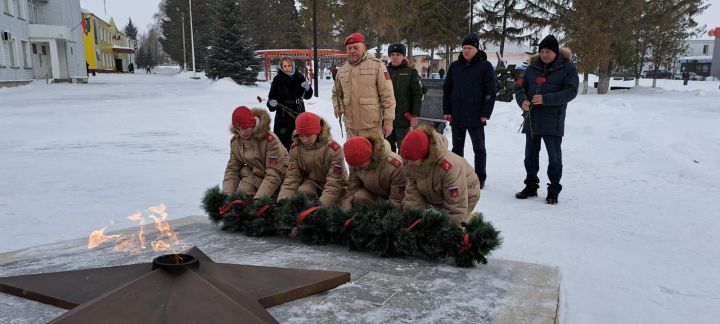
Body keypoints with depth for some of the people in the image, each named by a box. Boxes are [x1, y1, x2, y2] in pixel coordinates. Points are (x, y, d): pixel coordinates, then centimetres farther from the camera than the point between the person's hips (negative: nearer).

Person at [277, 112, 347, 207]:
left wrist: (322, 203, -41)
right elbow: (292, 177, -10)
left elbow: (334, 182, -28)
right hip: (312, 182, 2)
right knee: (302, 193, -28)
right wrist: (283, 199, -27)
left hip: (335, 186, -2)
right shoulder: (295, 148, -10)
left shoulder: (334, 149, -26)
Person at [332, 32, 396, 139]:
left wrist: (388, 120, -9)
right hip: (350, 126, 5)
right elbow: (336, 93, 27)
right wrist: (337, 106, 7)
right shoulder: (341, 70, 11)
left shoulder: (377, 65, -4)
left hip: (372, 126, -5)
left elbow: (387, 95, -6)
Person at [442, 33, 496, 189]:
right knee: (457, 148, 12)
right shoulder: (455, 66, 9)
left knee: (479, 149, 6)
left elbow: (490, 92, -5)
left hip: (476, 117, -4)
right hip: (456, 116, 4)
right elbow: (447, 89, 11)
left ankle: (480, 178, 16)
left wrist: (485, 113, -11)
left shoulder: (485, 66, -2)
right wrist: (447, 111, 3)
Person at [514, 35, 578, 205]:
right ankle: (531, 186, 27)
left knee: (554, 157, 2)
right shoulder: (533, 67, 8)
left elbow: (571, 91, -13)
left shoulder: (567, 67, -5)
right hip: (532, 119, 5)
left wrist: (546, 99, -23)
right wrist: (522, 101, -13)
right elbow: (521, 87, 10)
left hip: (553, 121, -4)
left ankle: (554, 190, 15)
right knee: (530, 156, 13)